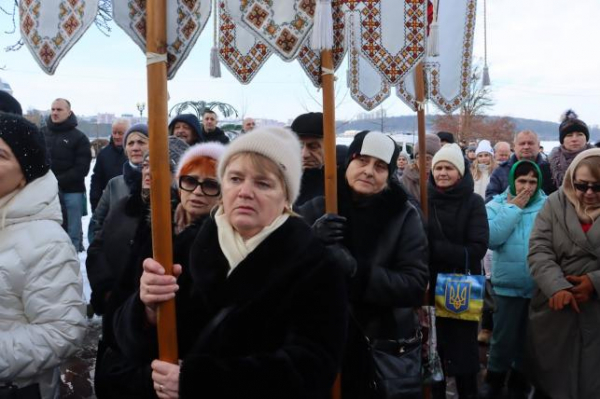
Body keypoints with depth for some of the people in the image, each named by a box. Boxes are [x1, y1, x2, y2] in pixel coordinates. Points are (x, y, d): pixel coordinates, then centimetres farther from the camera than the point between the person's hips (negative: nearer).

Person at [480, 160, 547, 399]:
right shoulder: (497, 205, -3)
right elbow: (491, 238, -20)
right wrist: (513, 208, -16)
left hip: (540, 286, 2)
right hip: (509, 285, -1)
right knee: (504, 338, 4)